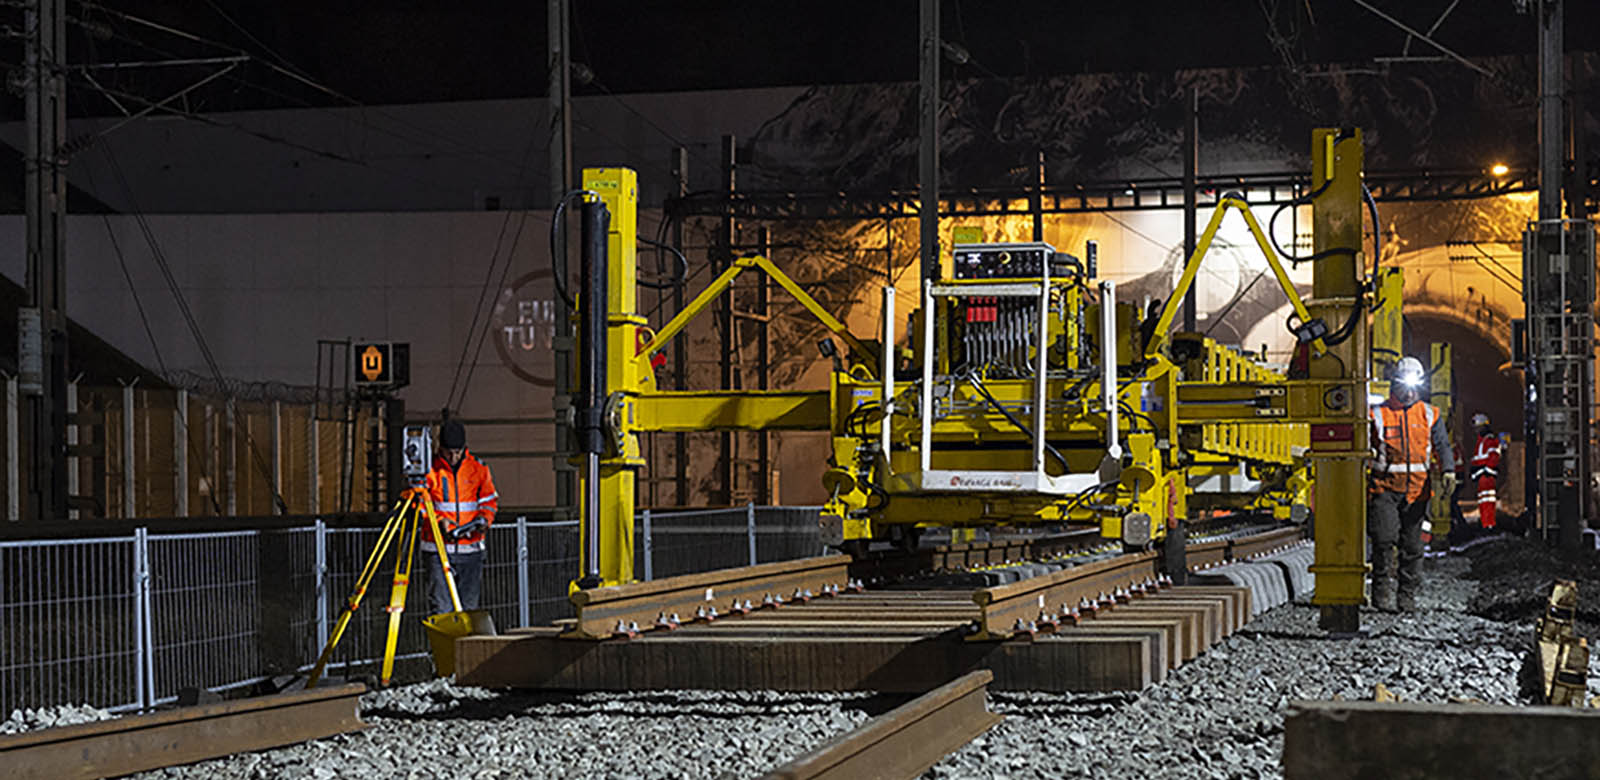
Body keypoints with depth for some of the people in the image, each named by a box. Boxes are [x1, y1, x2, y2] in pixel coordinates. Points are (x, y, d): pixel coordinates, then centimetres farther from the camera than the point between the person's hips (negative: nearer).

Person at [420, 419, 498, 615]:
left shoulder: (478, 468, 7)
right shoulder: (429, 469, -2)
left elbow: (490, 500, 13)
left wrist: (484, 518, -8)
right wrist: (439, 520, -18)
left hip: (470, 547, 3)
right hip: (438, 548, -3)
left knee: (469, 605, 6)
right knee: (442, 607, -8)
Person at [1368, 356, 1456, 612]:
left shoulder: (1430, 415, 10)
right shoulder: (1378, 414, 5)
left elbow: (1442, 445, 4)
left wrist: (1448, 470, -13)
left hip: (1417, 490, 2)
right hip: (1385, 487, -2)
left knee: (1412, 544, 4)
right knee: (1384, 539, -14)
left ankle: (1407, 594, 12)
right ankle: (1381, 587, -2)